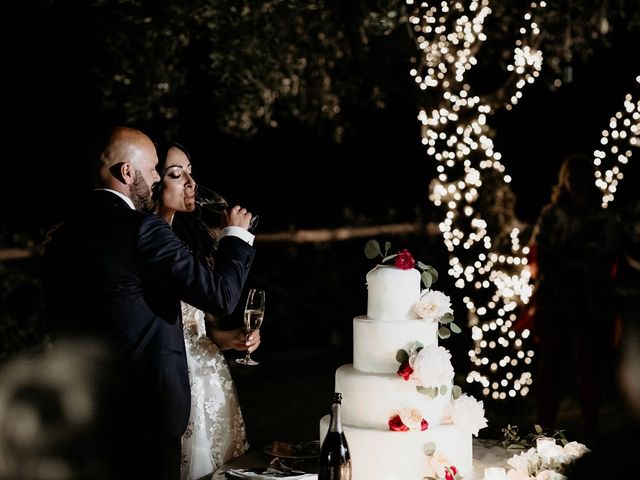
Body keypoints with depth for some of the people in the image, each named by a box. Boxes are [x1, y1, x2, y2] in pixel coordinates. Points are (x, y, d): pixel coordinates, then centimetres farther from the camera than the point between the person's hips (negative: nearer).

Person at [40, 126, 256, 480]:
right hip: (145, 408, -7)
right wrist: (237, 235, -1)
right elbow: (221, 295, -18)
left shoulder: (63, 236, 6)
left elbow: (60, 328, 12)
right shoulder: (142, 230, -17)